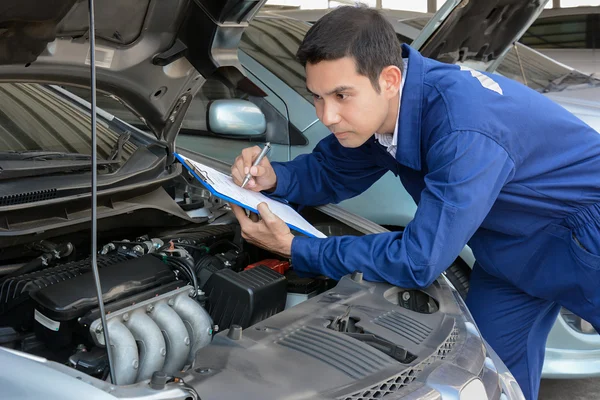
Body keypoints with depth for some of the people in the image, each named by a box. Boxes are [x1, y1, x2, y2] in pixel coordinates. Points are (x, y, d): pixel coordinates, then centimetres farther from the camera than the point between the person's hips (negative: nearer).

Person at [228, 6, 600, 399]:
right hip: (516, 248, 7)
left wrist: (294, 248, -30)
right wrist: (274, 179, -20)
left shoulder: (463, 130, -40)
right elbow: (331, 171, 2)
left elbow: (418, 261, -36)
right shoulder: (379, 108, -15)